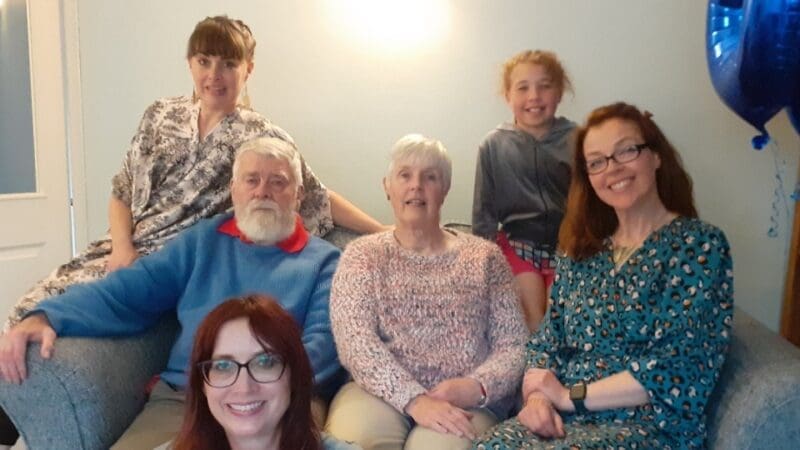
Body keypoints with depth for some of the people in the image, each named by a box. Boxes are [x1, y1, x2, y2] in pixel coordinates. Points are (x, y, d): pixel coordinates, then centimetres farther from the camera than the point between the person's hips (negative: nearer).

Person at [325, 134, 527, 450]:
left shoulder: (484, 257, 11)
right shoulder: (362, 255, 7)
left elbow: (513, 346, 7)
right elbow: (355, 342, -7)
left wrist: (477, 387, -14)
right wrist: (414, 399, -21)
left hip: (464, 403, 0)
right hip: (380, 392, 0)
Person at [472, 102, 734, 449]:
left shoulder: (699, 245, -4)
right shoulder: (581, 252, 13)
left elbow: (677, 370, -13)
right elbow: (547, 340, 13)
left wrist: (570, 394, -11)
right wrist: (536, 396, -8)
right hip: (565, 421, 5)